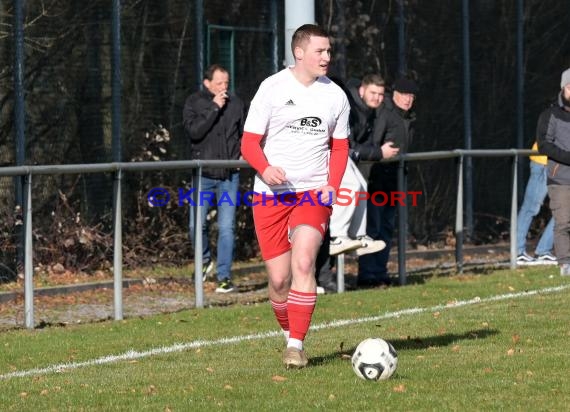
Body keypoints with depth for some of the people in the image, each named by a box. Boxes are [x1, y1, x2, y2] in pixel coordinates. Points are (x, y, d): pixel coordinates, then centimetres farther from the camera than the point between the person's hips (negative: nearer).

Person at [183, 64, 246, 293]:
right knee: (196, 225, -4)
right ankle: (205, 260, 23)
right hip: (204, 175, -1)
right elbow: (193, 131, -14)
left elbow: (246, 135, 19)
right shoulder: (194, 102, 1)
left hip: (229, 176, 1)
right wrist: (214, 108, -16)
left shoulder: (236, 104, 7)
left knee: (226, 227, -3)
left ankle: (224, 276, 2)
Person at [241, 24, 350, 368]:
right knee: (279, 278, -1)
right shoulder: (272, 88, -3)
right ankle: (289, 333, 24)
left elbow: (340, 147, 15)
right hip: (271, 195, -1)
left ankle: (297, 346, -17)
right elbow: (249, 143, -2)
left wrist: (332, 186, -3)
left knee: (303, 264, -20)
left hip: (314, 193, 1)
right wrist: (265, 169, -23)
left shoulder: (335, 95, 5)